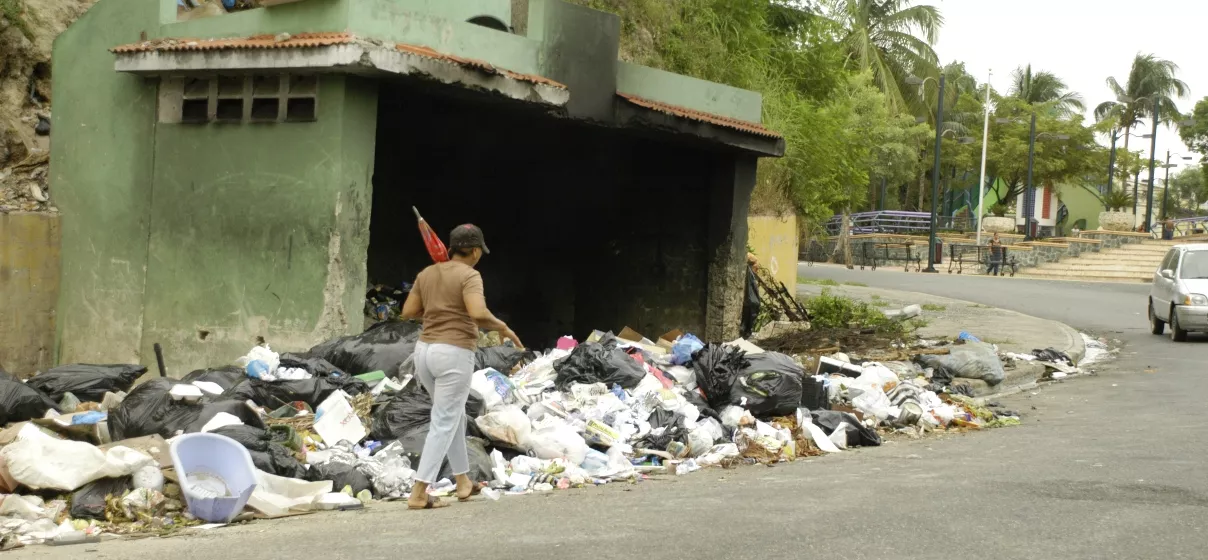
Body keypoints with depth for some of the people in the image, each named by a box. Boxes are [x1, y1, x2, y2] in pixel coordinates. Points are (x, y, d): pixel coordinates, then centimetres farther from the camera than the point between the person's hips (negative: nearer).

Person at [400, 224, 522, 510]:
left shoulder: (427, 274, 11)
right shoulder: (469, 275, -9)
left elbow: (408, 312, 13)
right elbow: (478, 314, -24)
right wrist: (503, 327, -7)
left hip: (425, 350, 8)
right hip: (454, 355, -8)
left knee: (454, 416, 23)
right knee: (444, 424, -3)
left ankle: (463, 481, 30)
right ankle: (419, 493, -7)